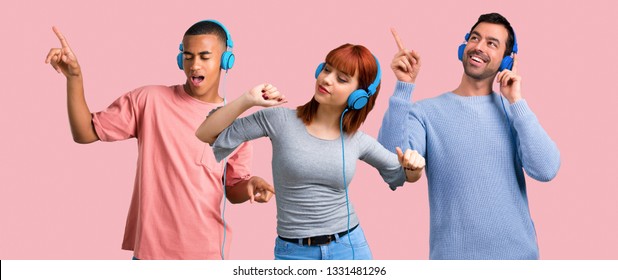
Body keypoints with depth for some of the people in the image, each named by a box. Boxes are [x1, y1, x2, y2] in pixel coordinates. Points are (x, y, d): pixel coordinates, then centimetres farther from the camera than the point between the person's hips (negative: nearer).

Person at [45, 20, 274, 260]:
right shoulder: (149, 100, -2)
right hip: (150, 251, -1)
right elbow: (85, 133, -1)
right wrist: (75, 77, -15)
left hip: (206, 253, 1)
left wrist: (250, 185, -12)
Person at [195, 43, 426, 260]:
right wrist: (248, 100, -17)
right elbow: (205, 134, -5)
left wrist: (414, 166, -6)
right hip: (293, 253, -2)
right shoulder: (280, 120, -6)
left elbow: (404, 175, 18)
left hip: (350, 248, 2)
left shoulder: (357, 140, 2)